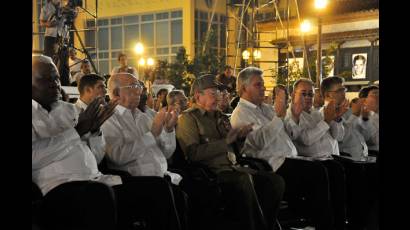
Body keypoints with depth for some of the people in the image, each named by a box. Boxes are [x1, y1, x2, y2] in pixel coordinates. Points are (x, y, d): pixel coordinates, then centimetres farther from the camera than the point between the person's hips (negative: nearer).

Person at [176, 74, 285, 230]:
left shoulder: (220, 117, 25)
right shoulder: (188, 118, 1)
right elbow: (193, 153, -14)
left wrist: (240, 135, 7)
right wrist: (225, 141, -12)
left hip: (232, 168, 8)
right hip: (212, 172, -8)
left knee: (275, 181, -11)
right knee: (244, 181, -36)